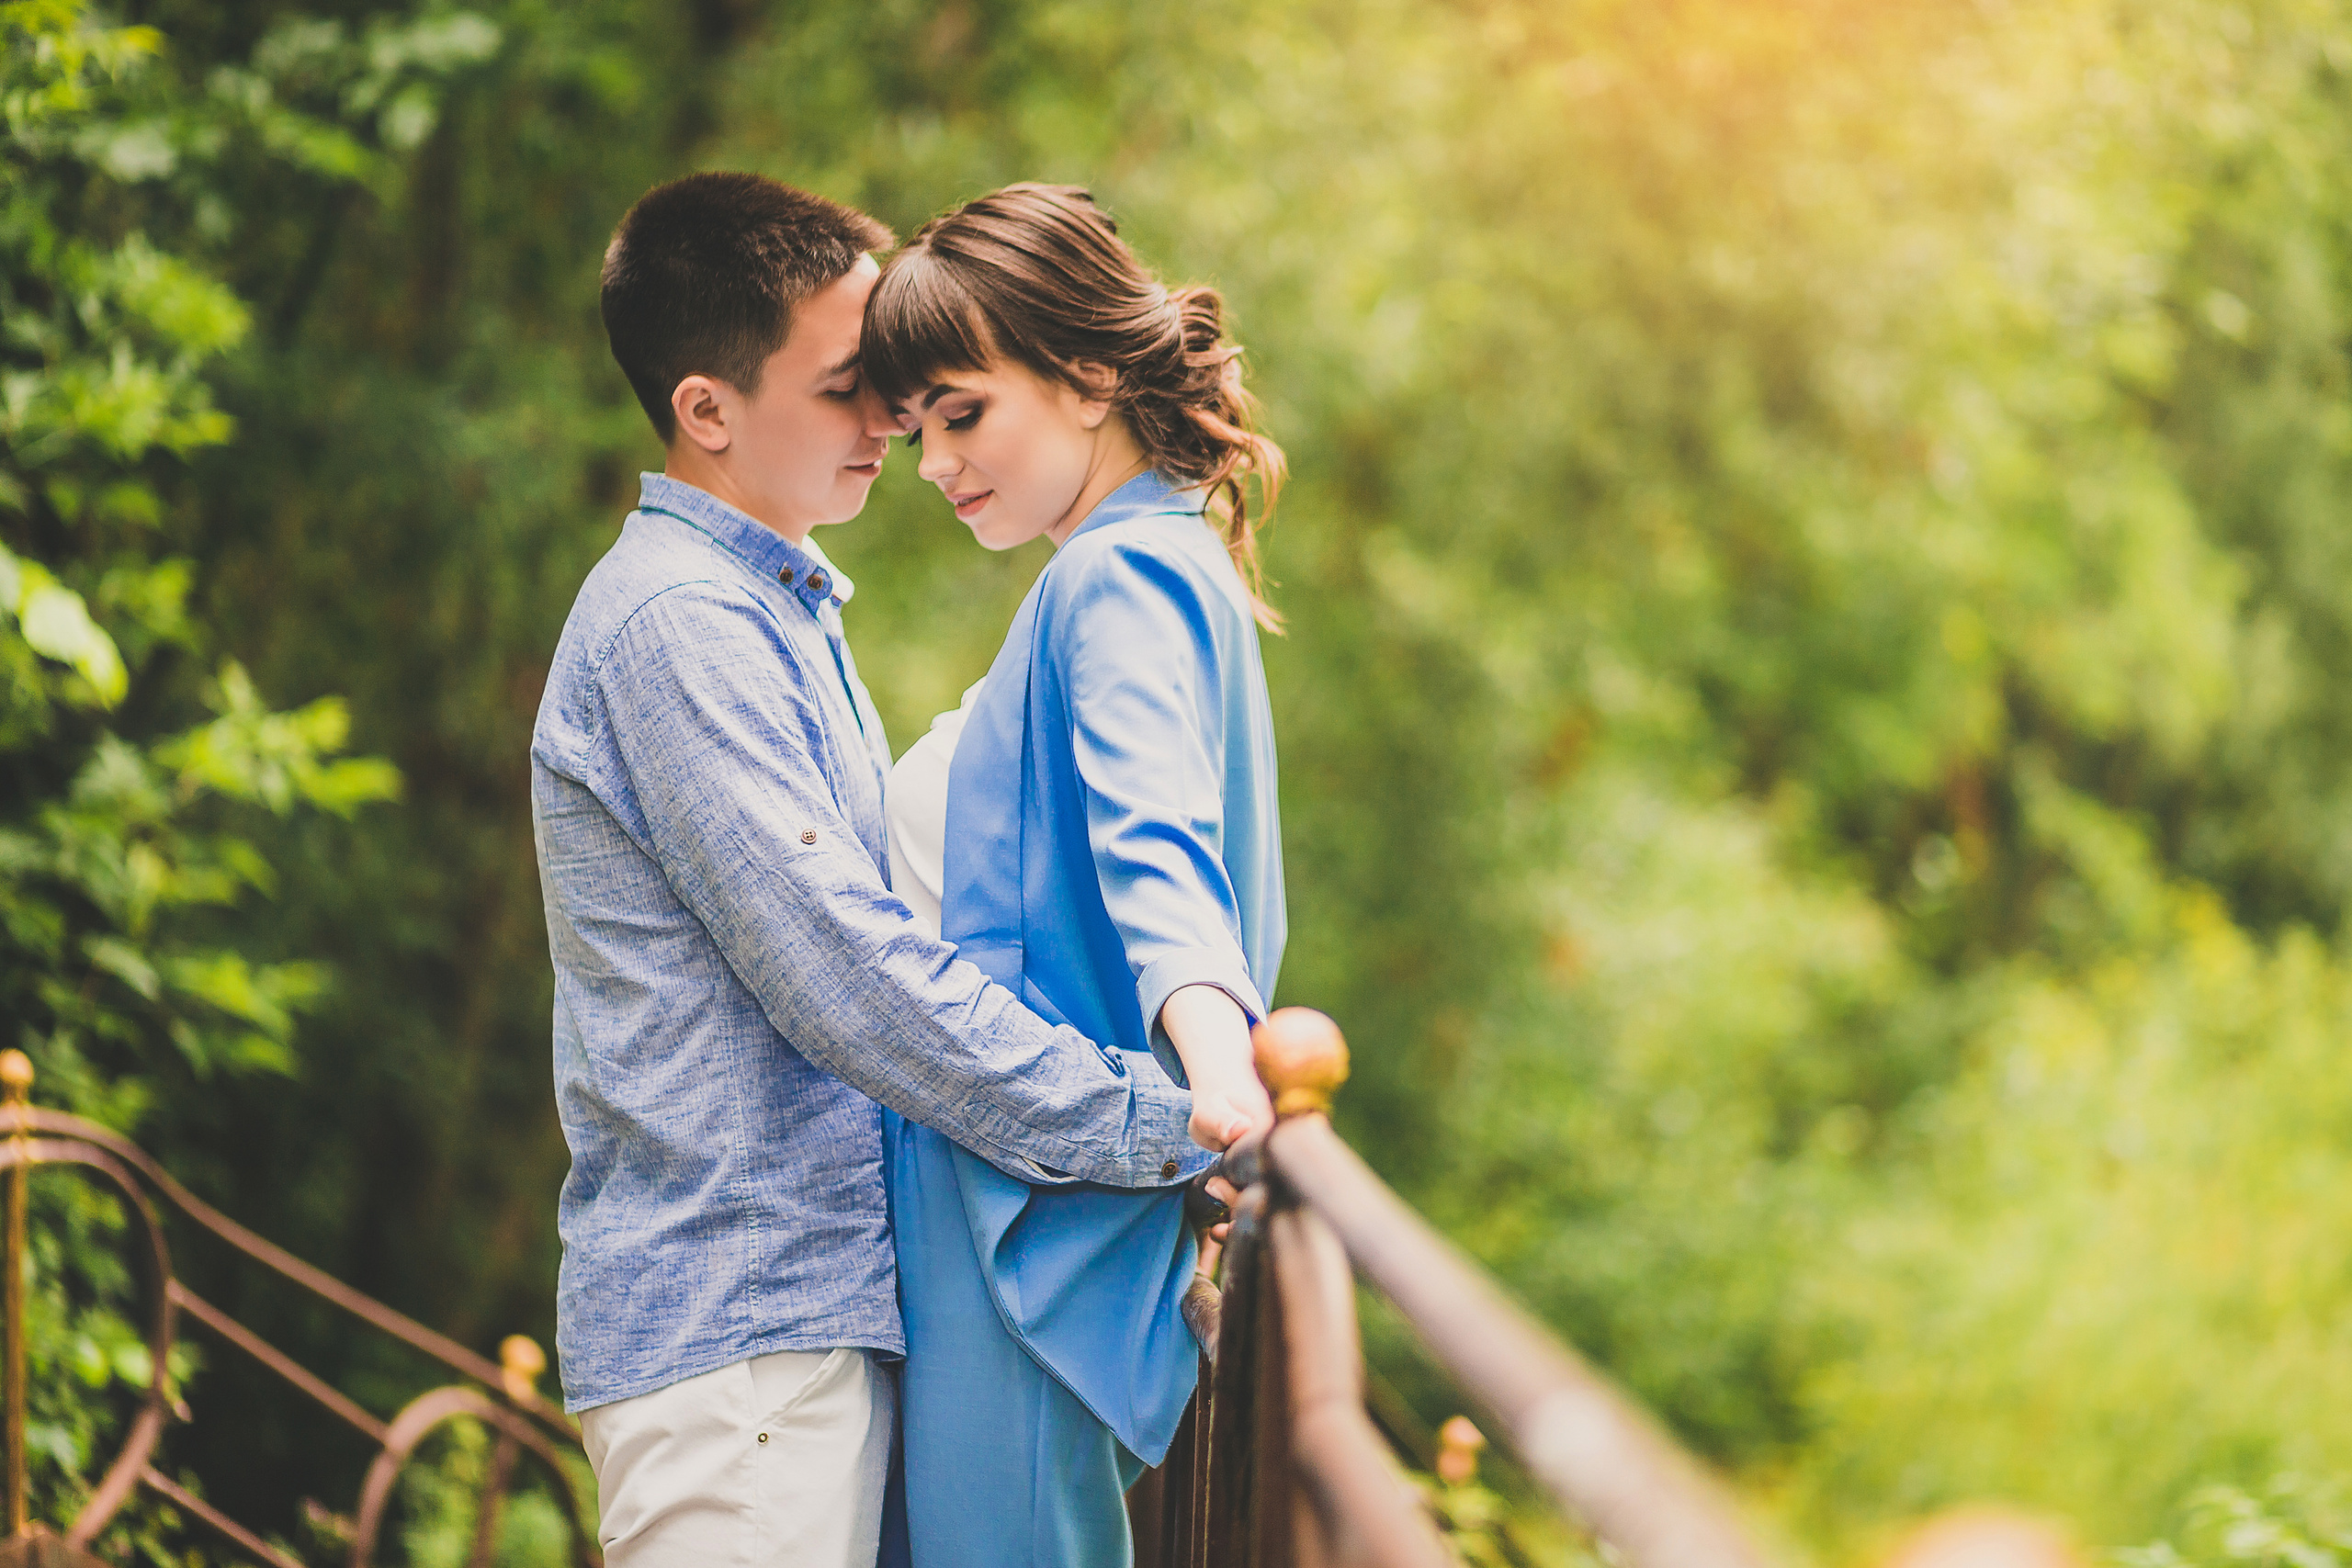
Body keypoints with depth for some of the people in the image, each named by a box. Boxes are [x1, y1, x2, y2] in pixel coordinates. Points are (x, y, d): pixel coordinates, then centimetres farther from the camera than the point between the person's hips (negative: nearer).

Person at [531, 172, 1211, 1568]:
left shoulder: (782, 611, 20)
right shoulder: (675, 624, -13)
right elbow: (842, 974, -20)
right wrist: (1153, 1127, -16)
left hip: (827, 1294, 10)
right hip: (726, 1328, -9)